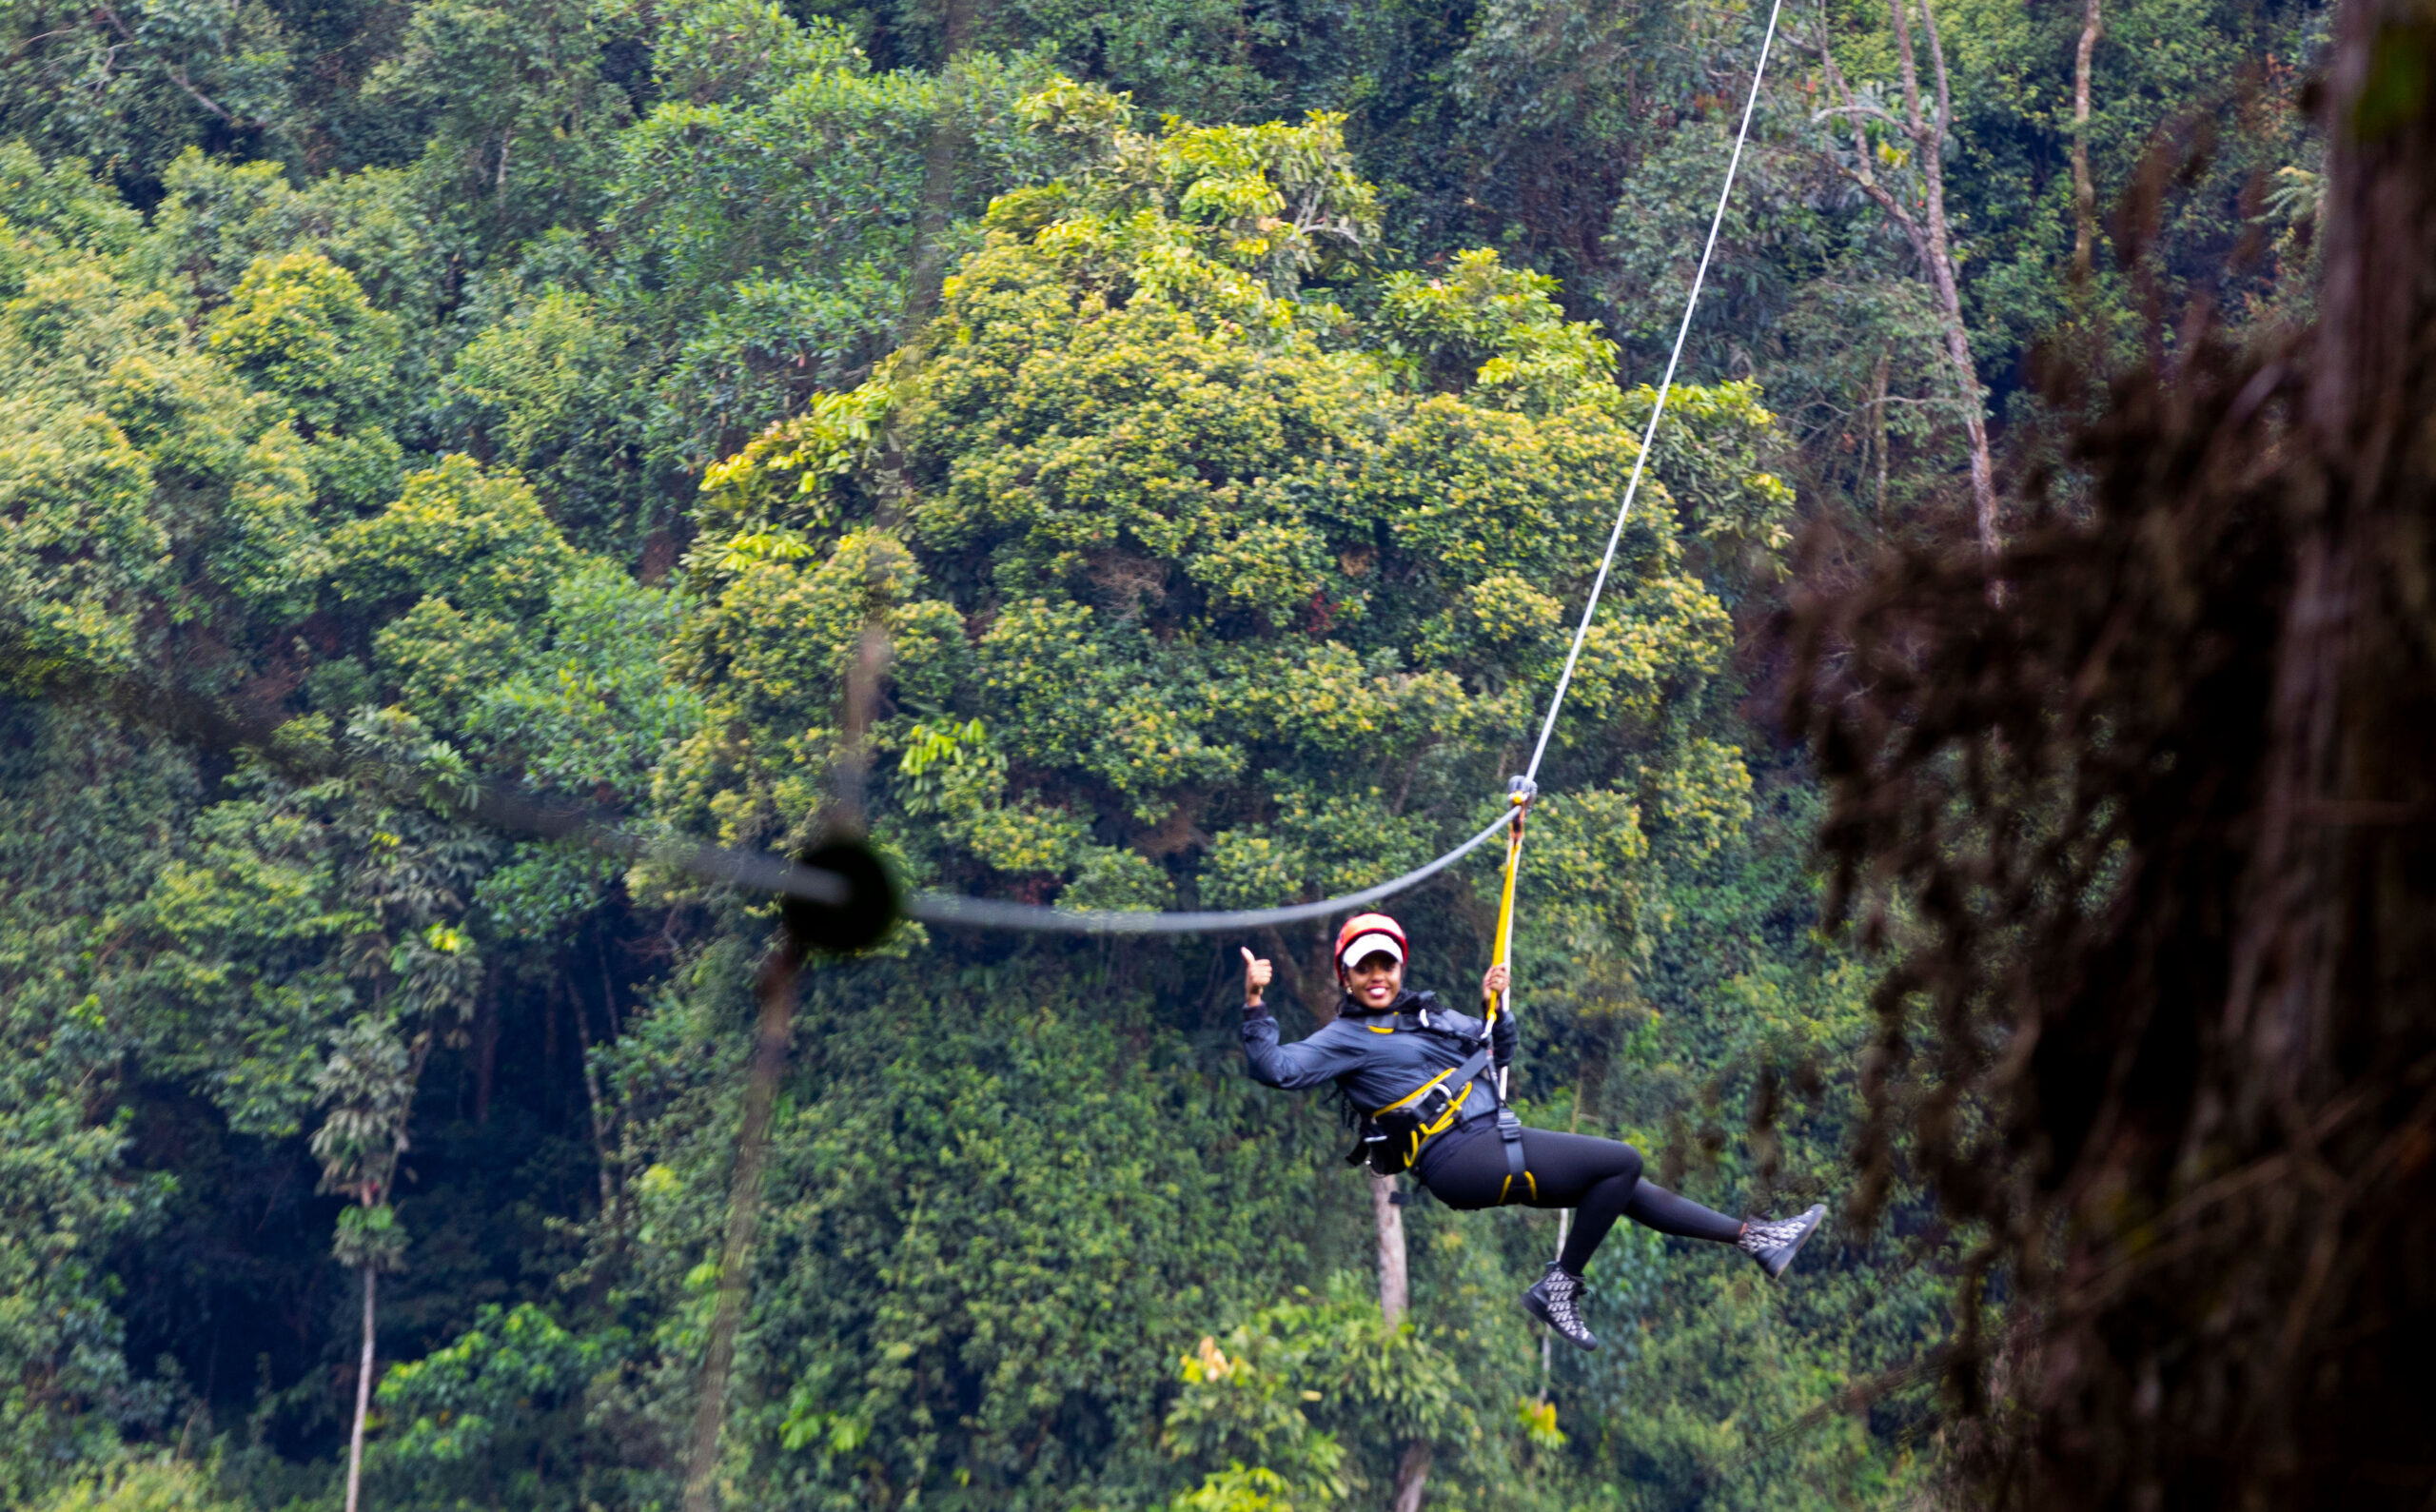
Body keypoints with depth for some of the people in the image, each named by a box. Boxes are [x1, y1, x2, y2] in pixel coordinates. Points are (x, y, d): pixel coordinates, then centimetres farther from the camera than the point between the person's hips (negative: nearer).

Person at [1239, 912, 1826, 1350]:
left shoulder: (1427, 1013, 21)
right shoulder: (1346, 1036, -2)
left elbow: (1500, 1050, 32)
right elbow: (1276, 1068, -16)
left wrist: (1493, 1007, 13)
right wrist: (1256, 1003, -28)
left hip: (1492, 1144, 8)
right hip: (1458, 1159, -8)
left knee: (1623, 1189, 8)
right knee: (1622, 1161, -14)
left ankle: (1755, 1238, 15)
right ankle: (1560, 1287, -9)